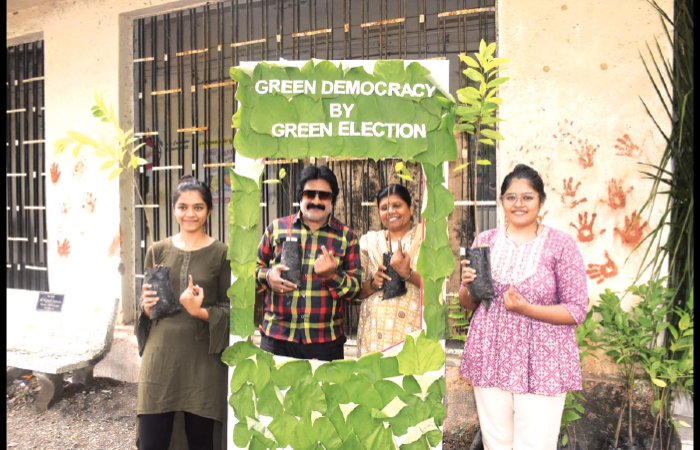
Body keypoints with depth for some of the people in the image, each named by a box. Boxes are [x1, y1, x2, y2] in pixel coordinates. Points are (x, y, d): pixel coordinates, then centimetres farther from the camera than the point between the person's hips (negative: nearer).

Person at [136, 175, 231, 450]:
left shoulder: (221, 253, -2)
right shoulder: (158, 251, 7)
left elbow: (230, 309, -2)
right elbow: (145, 305, 14)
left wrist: (200, 311, -19)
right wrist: (147, 307, -8)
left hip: (202, 358, -2)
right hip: (160, 355, 2)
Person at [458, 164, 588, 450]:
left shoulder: (561, 244, -7)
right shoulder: (485, 241, 5)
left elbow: (576, 310, -7)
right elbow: (467, 303, 12)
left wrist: (526, 308, -20)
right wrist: (468, 285, -11)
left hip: (541, 363, -3)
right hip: (490, 359, 4)